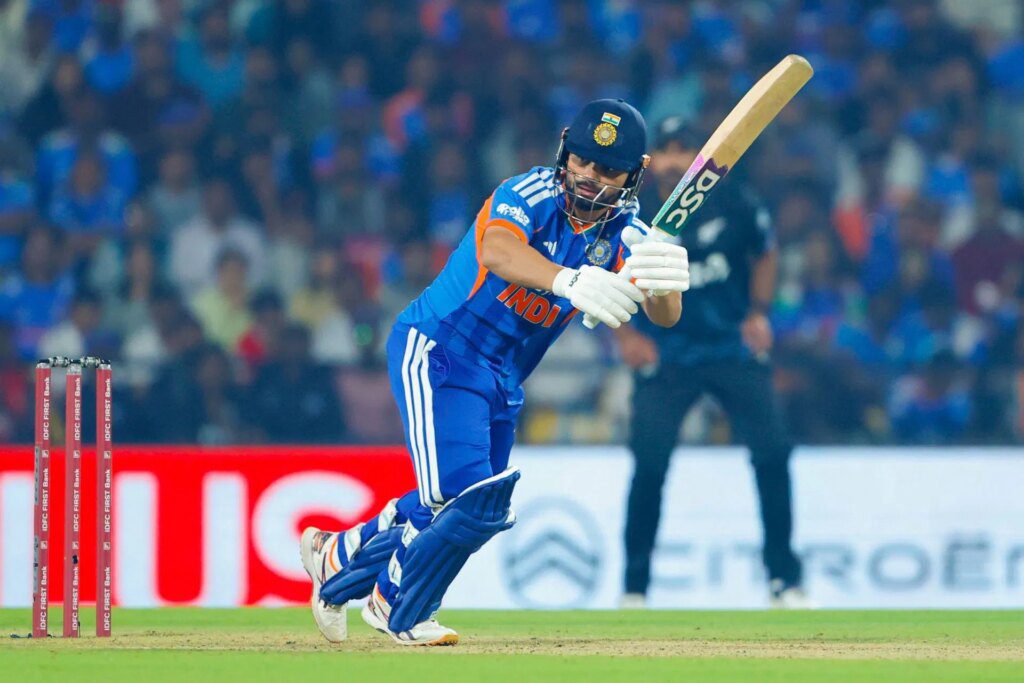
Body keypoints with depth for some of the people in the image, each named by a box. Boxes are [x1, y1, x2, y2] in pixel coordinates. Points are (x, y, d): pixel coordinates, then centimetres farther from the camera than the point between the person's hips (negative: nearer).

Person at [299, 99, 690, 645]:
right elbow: (497, 252, -45)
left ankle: (337, 558, 40)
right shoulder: (531, 195, -22)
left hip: (503, 381, 7)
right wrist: (570, 281, -64)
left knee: (474, 511, 17)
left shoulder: (624, 234, -6)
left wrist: (664, 281, -47)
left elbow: (665, 316, -21)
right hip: (434, 350, -7)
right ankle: (396, 609, 4)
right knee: (462, 494, -21)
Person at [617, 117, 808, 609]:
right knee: (650, 462, -13)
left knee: (772, 453, -8)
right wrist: (625, 335, -2)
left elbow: (764, 255, 12)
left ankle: (784, 578, 6)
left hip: (734, 348, 1)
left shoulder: (733, 208, -7)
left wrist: (758, 312, 1)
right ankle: (635, 585, 1)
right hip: (665, 357, -1)